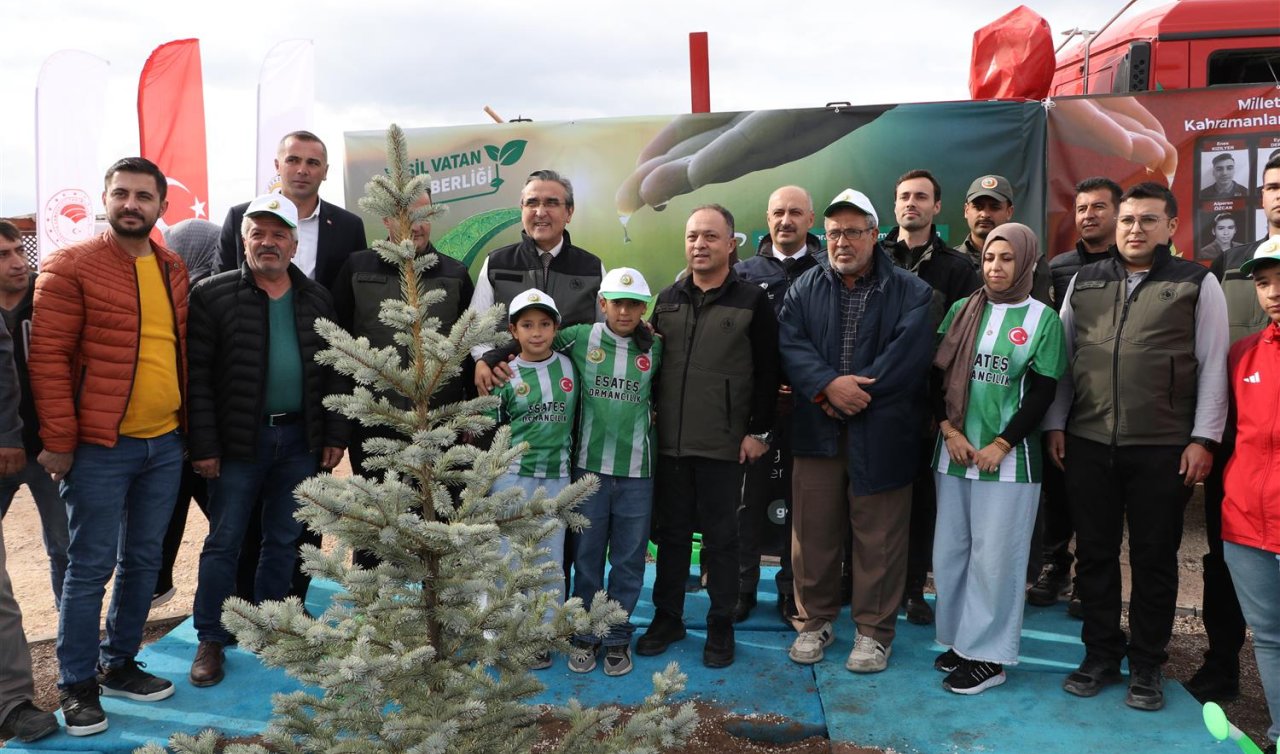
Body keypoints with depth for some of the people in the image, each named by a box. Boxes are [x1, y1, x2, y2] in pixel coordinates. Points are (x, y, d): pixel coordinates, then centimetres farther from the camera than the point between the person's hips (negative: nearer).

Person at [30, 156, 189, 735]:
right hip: (100, 447, -5)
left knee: (143, 560, 14)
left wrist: (190, 427, 14)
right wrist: (58, 440, -12)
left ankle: (119, 664, 30)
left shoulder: (173, 270, 11)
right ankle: (78, 685, 18)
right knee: (90, 567, 3)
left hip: (165, 443, 6)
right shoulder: (70, 267, -6)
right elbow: (48, 356, -9)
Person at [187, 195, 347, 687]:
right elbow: (197, 375, -7)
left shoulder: (317, 299, 7)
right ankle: (211, 640, 19)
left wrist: (335, 434, 3)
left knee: (284, 540, 13)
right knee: (224, 543, 5)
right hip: (238, 441, -3)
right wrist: (203, 444, -12)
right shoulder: (213, 295, -4)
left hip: (300, 438, 3)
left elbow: (333, 370, 9)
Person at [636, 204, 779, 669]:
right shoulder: (668, 299, 10)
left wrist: (758, 430, -6)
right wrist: (651, 418, 9)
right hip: (669, 442, 4)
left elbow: (767, 371, -3)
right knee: (671, 532, 12)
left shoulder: (752, 301, -2)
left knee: (721, 536, 7)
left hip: (724, 445, -3)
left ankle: (721, 625, 21)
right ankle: (667, 617, 27)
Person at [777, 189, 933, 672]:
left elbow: (908, 356, -11)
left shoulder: (911, 292, 2)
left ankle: (874, 631, 20)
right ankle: (815, 621, 25)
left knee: (879, 537, 4)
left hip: (881, 433, -2)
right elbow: (791, 345, -3)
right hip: (817, 432, 2)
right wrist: (829, 385, -18)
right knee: (813, 533, 8)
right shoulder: (805, 289, 10)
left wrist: (853, 390, -14)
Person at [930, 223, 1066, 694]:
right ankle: (959, 640, 23)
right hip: (953, 451, 4)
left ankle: (988, 655, 13)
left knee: (995, 556, 1)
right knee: (950, 551, 8)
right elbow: (938, 374, 6)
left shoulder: (1043, 319, 0)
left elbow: (1041, 393, -4)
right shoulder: (961, 310, 9)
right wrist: (949, 431, -7)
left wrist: (1000, 445, -11)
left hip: (1008, 457, -4)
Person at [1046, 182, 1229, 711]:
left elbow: (1213, 366, 0)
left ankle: (1146, 667, 22)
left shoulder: (1197, 284, 2)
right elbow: (1062, 358, 12)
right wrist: (1055, 424, 6)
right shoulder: (1084, 282, 11)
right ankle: (1101, 655, 24)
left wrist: (1203, 439, -6)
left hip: (1164, 449, -2)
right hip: (1087, 444, 3)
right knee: (1094, 553, 9)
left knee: (1154, 558, 7)